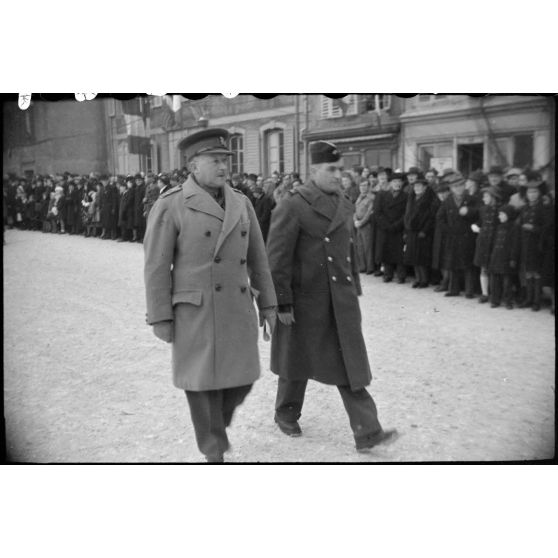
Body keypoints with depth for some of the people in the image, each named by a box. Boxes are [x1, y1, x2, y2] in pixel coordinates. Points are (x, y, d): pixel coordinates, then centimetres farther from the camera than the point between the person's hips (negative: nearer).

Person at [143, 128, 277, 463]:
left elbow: (258, 259, 11)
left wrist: (268, 304, 9)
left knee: (241, 380, 9)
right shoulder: (170, 206, -8)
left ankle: (214, 424, 38)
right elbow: (157, 266, -8)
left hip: (239, 310, 5)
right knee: (204, 383, 5)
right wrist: (161, 318, -10)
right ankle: (215, 453, 22)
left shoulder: (241, 203, 7)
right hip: (195, 312, -5)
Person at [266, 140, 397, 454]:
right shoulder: (292, 207, -14)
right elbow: (278, 260, -15)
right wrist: (283, 304, -15)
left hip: (342, 302, 5)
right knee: (298, 362, 13)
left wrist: (354, 290, 16)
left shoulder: (345, 205, 8)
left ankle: (367, 433, 6)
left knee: (351, 365, 3)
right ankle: (287, 414, 37)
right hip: (305, 301, -5)